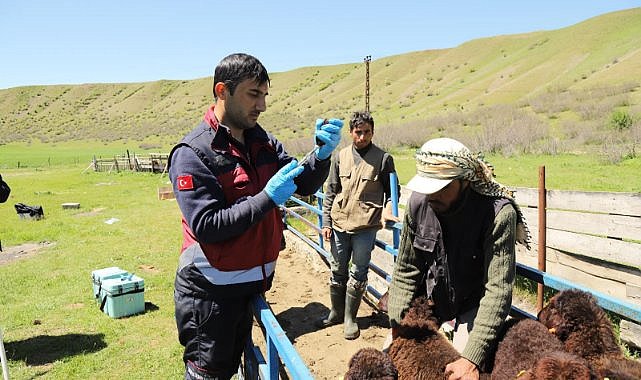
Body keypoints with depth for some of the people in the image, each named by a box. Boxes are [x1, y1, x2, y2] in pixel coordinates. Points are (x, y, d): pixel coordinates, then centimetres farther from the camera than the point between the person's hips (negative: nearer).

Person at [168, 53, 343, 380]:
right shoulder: (192, 153, -17)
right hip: (209, 292, -6)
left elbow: (304, 185, 2)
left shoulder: (263, 142, 3)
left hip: (252, 283, 6)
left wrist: (322, 154, -17)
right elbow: (206, 226, -24)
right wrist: (268, 198, -26)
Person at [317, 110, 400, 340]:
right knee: (337, 271, 13)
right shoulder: (340, 157, 5)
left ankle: (350, 318, 22)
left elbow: (392, 190, 7)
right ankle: (336, 312, 32)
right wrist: (326, 222, 5)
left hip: (366, 226, -3)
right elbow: (330, 192, 9)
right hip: (339, 224, 3)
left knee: (358, 274, 6)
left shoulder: (383, 158, -2)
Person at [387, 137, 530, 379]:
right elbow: (405, 272, -10)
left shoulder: (499, 213, -32)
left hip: (473, 301, -3)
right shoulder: (418, 201, -20)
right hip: (430, 292, 4)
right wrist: (397, 329, -13)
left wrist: (472, 359, -38)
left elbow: (498, 289, -33)